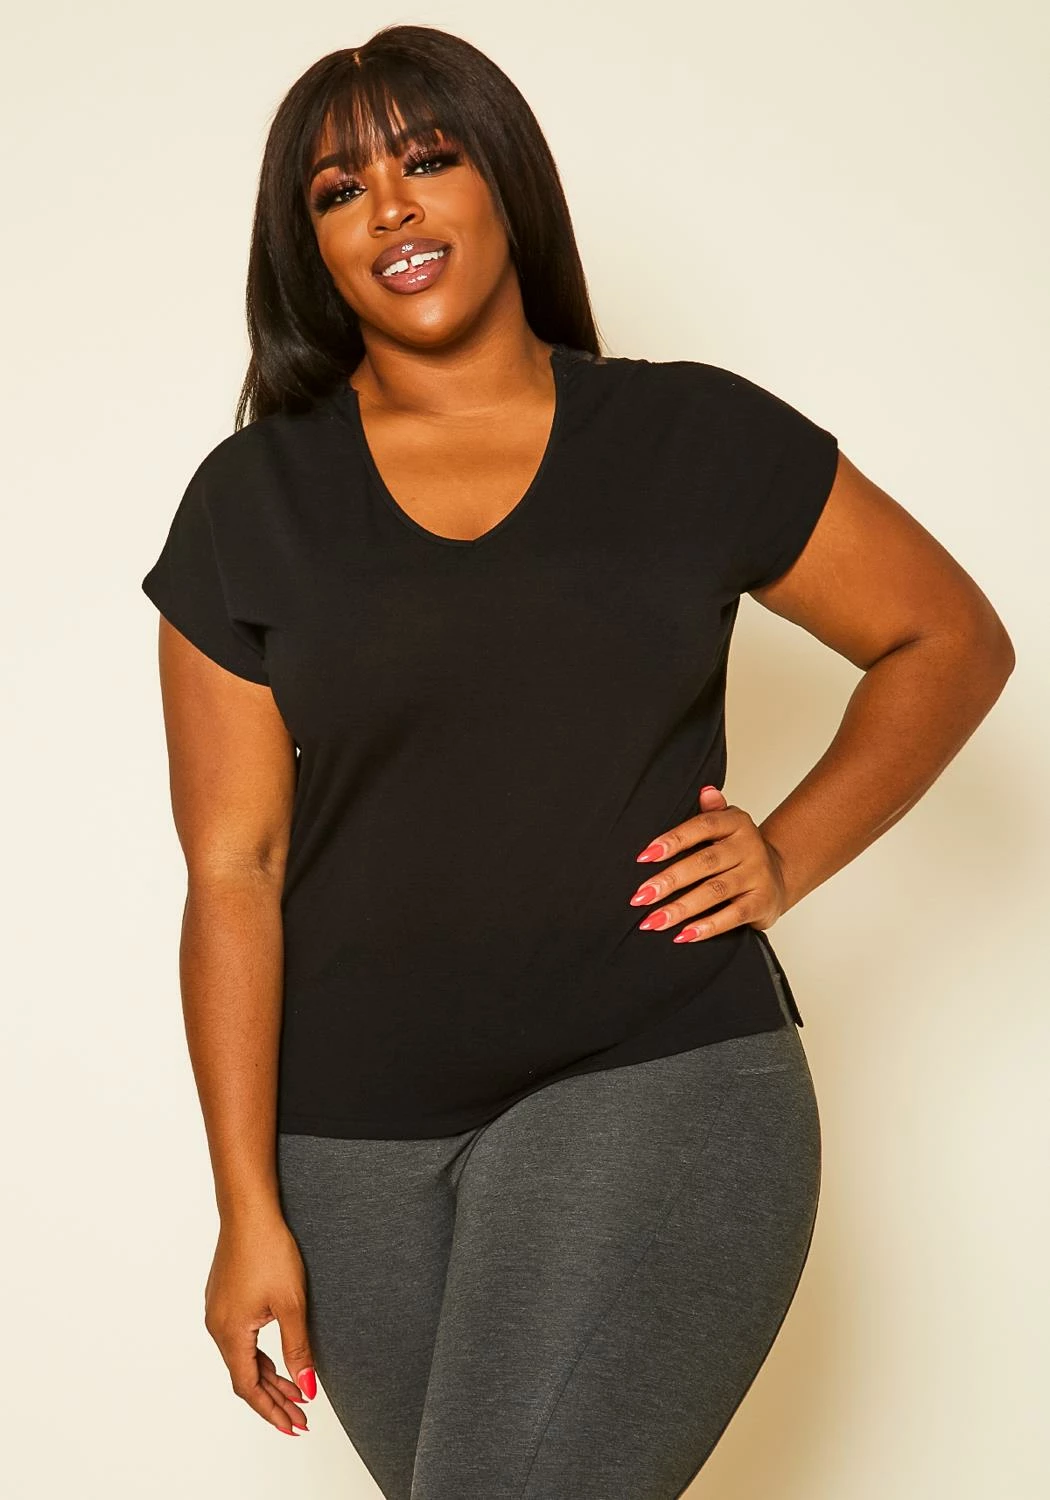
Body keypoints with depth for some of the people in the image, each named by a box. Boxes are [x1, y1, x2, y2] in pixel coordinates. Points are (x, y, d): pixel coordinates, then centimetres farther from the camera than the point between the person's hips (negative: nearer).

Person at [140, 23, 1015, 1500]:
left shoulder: (694, 438, 2)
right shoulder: (252, 503, 3)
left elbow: (950, 640, 12)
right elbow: (232, 867, 0)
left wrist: (791, 853, -2)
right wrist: (249, 1208, -3)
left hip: (661, 1087, -2)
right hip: (357, 1141, 2)